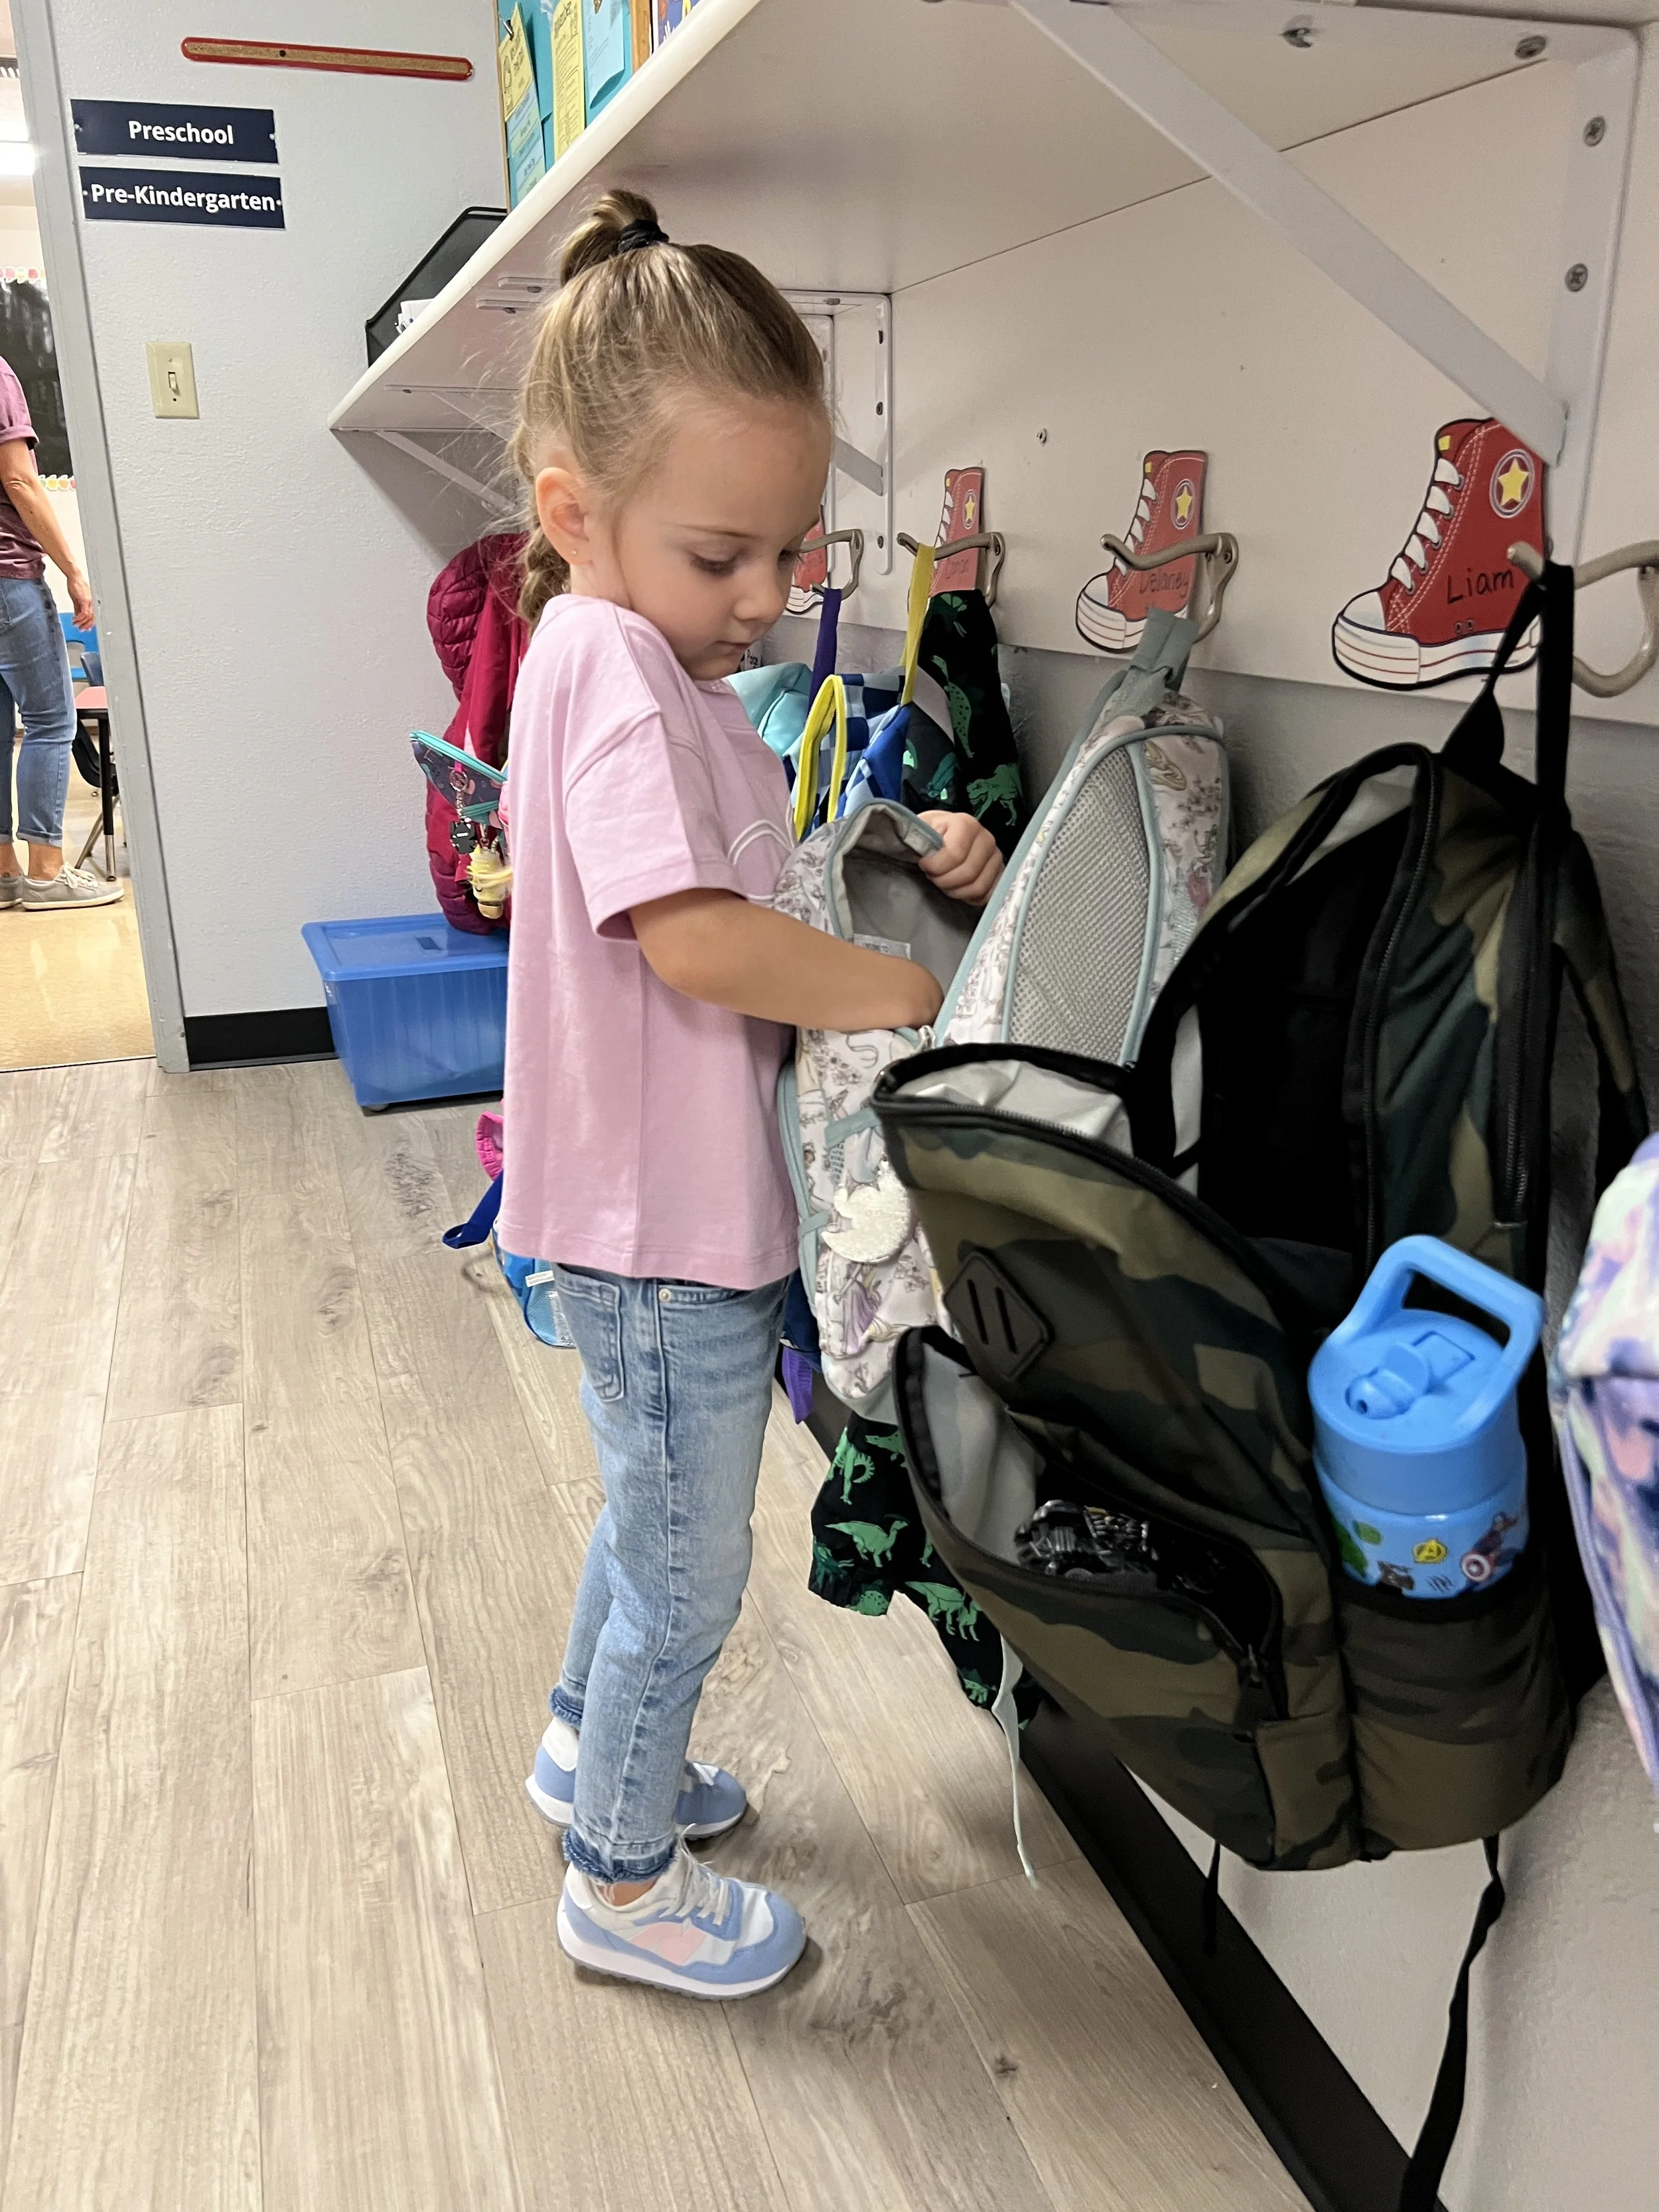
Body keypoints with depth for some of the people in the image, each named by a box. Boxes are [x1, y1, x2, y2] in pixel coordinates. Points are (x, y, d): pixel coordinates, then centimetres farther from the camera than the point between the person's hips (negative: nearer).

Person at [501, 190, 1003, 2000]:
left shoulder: (659, 660, 10)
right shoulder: (610, 658, -22)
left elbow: (748, 886, 16)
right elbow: (696, 940, -31)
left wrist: (903, 859, 0)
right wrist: (913, 989, -19)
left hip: (676, 1214, 10)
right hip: (661, 1234, -10)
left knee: (654, 1516, 28)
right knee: (687, 1576, 10)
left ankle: (588, 1748, 51)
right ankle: (623, 1879, 34)